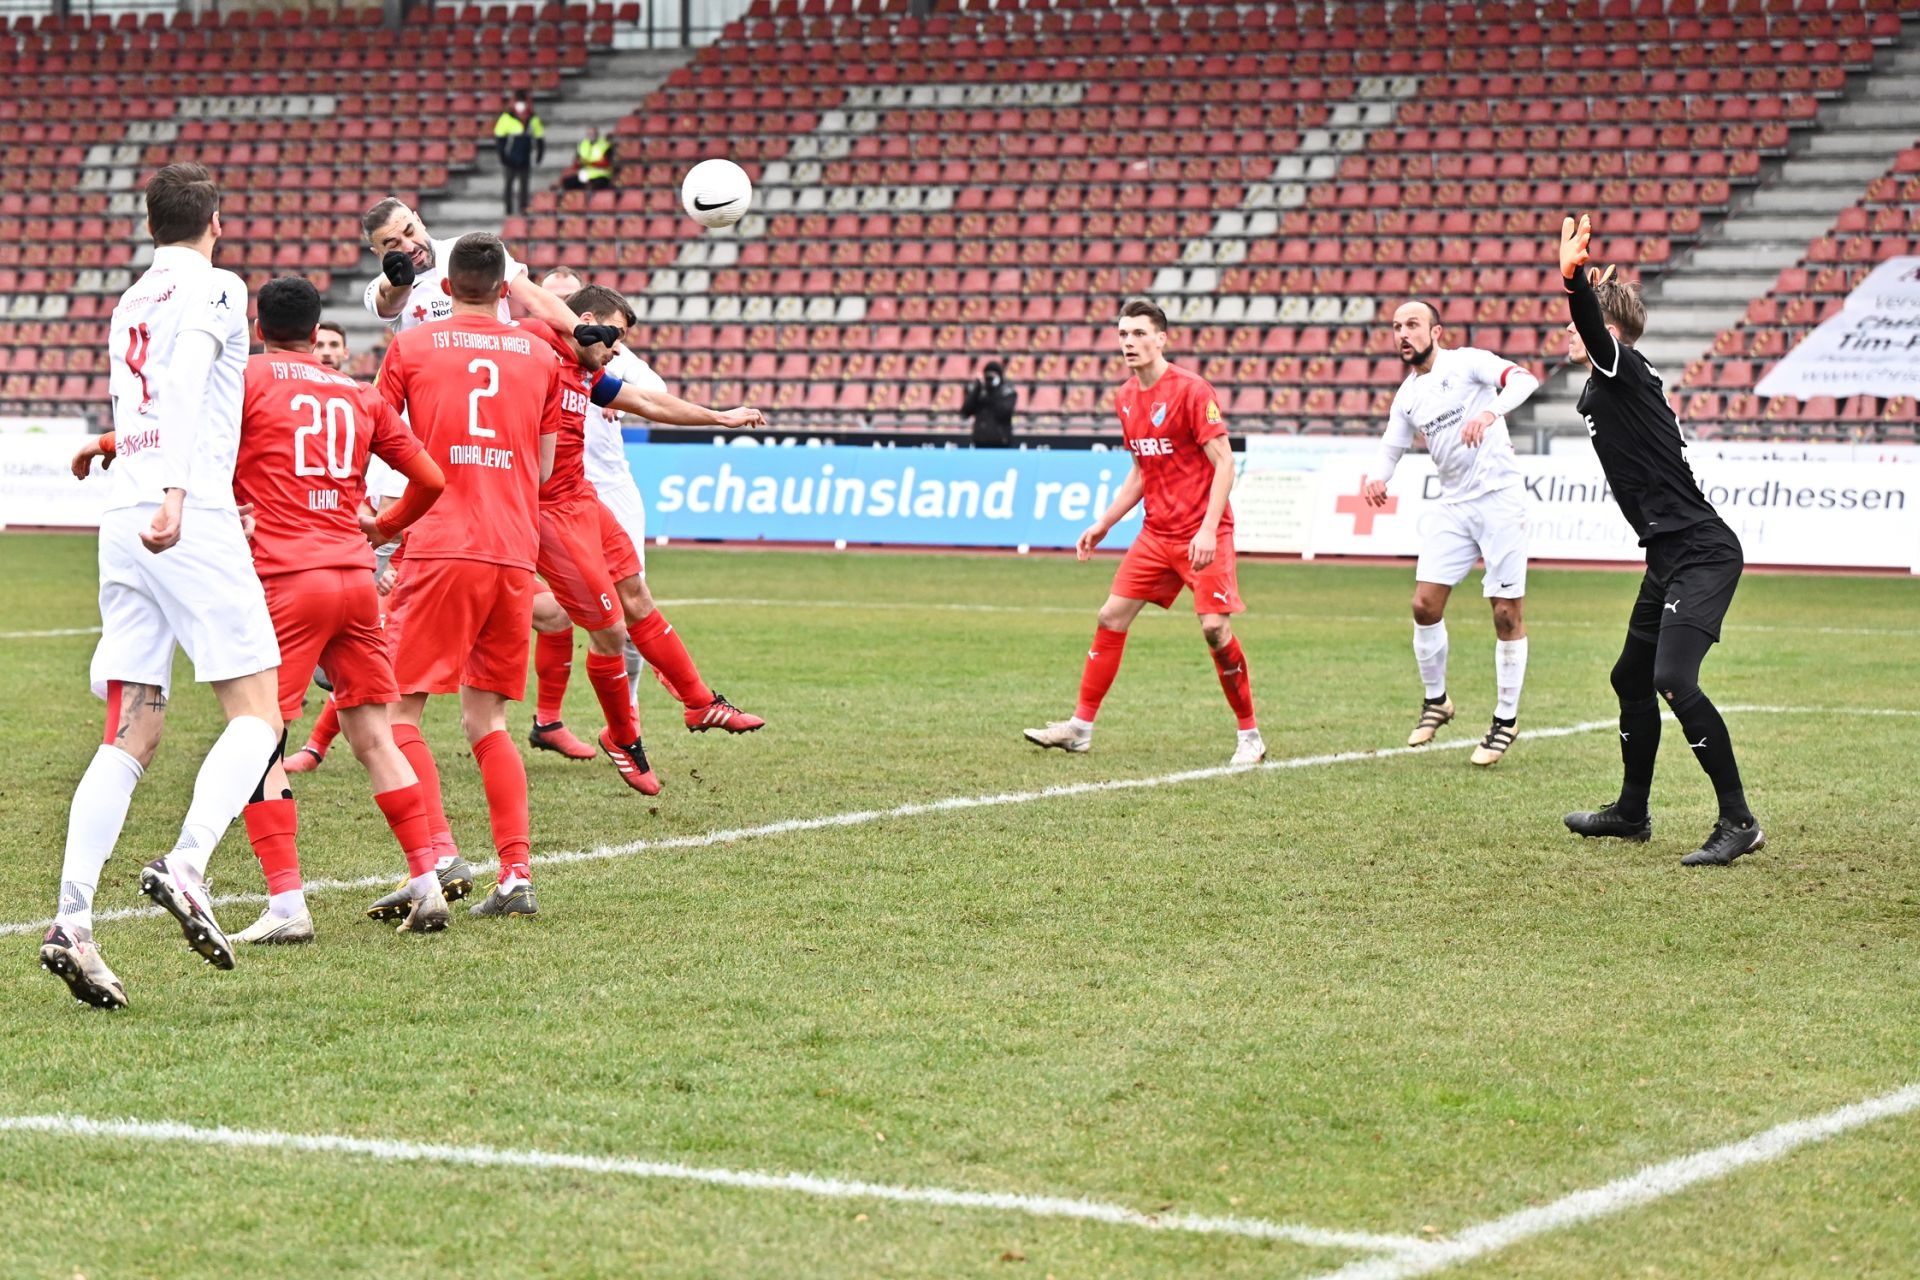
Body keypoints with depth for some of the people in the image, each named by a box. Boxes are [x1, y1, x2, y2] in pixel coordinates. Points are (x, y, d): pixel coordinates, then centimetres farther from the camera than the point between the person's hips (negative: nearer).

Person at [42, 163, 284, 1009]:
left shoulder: (128, 306, 23)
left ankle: (71, 918, -11)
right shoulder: (213, 288, 1)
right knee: (256, 714, -1)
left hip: (122, 521, 6)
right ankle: (185, 867, -22)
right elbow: (186, 391, -16)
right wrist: (175, 494, -29)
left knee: (130, 736, 2)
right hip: (191, 518, -6)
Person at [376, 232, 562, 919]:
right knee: (486, 720, 13)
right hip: (514, 553, 4)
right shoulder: (540, 356, 12)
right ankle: (516, 874, 4)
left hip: (441, 548, -4)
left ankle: (438, 854, -18)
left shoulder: (411, 347, 4)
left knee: (396, 709, -1)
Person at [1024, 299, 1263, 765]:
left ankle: (1250, 735, 0)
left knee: (1215, 626, -14)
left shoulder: (1190, 390, -14)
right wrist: (1103, 525, 18)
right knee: (1111, 617, 3)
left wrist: (1208, 530, -24)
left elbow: (1224, 463, -16)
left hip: (1203, 534, -7)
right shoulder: (1127, 398, 10)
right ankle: (1080, 726, 10)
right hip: (1157, 532, 7)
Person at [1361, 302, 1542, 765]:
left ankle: (1506, 721, 7)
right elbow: (1391, 448, 19)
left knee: (1507, 614, -3)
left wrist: (1490, 412, -41)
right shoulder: (1407, 395, 12)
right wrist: (1376, 477, -4)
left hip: (1500, 501, -6)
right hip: (1454, 507, 6)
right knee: (1424, 605, -1)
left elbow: (1524, 380, -22)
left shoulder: (1467, 362, -8)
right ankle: (1435, 701, 19)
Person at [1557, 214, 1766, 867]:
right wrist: (1581, 285, 41)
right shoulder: (1601, 389, 15)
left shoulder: (1624, 373, -12)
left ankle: (1738, 821, -19)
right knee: (1632, 678, 20)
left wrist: (1574, 278, -49)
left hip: (1701, 554, -11)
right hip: (1671, 557, 11)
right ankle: (1632, 812, 35)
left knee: (1673, 680, -22)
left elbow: (1597, 332, -34)